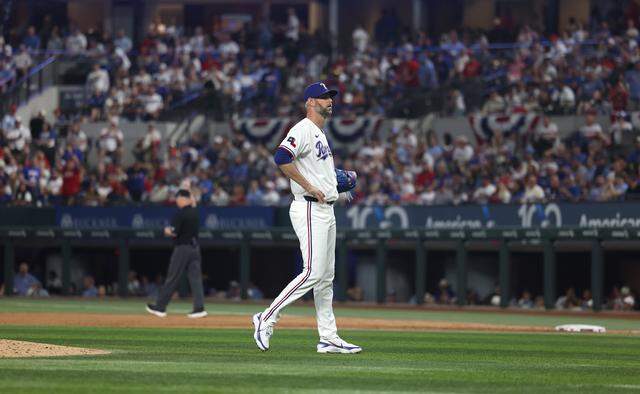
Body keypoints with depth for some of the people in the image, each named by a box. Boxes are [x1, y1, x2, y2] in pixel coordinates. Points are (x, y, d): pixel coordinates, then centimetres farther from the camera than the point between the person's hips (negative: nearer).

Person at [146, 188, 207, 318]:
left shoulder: (180, 214, -14)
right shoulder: (195, 212, 7)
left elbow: (174, 233, -16)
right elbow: (193, 203, 31)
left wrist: (167, 231, 5)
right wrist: (188, 189, 32)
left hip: (182, 248, -6)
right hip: (195, 248, 6)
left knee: (172, 279, 0)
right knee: (196, 278, 2)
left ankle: (160, 307, 7)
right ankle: (199, 307, -8)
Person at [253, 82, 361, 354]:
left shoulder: (320, 134, 21)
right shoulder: (303, 130, -11)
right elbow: (281, 157, -27)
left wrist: (339, 180, 16)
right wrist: (309, 188, -24)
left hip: (326, 211, 10)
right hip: (309, 210, -10)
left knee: (326, 277, 9)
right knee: (313, 273, -15)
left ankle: (329, 338, 10)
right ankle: (267, 318, -8)